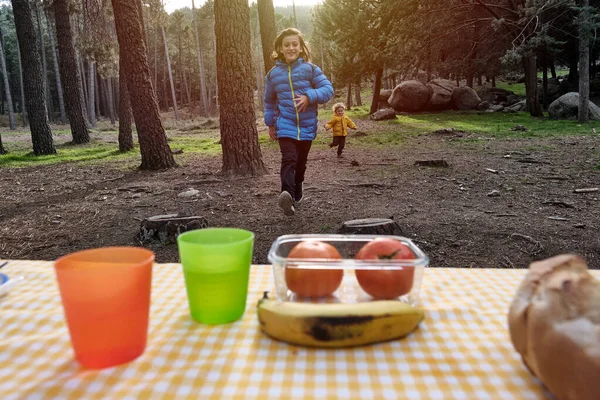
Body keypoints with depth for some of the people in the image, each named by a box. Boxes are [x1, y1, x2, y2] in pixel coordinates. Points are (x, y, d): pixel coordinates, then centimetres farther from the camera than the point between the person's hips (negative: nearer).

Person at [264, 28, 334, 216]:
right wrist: (270, 123, 16)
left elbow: (328, 89, -6)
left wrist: (309, 96, -21)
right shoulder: (273, 73, 5)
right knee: (289, 159, -21)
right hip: (285, 125, -1)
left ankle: (296, 193, 35)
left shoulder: (310, 68, -1)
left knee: (301, 162, 15)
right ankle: (287, 195, -36)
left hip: (307, 126, 1)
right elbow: (269, 101, 16)